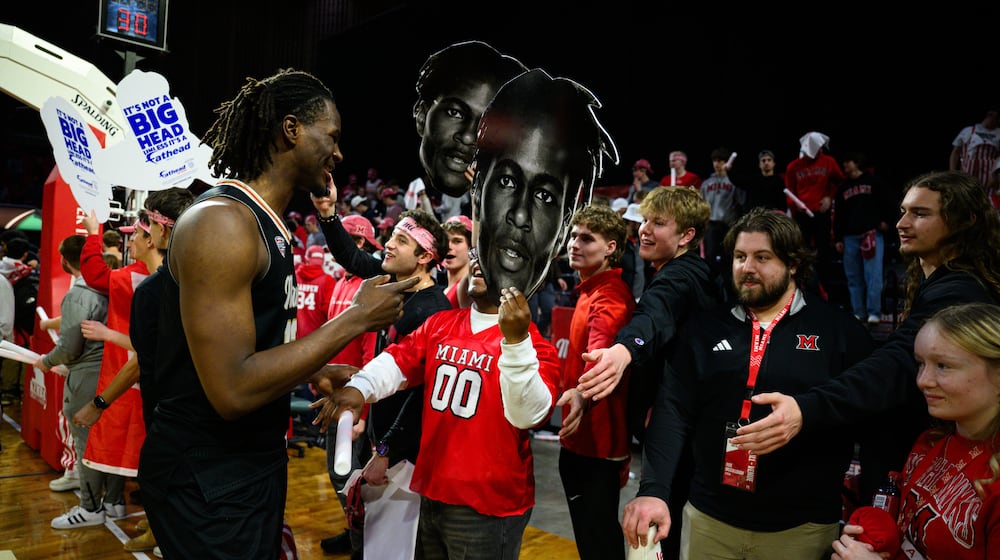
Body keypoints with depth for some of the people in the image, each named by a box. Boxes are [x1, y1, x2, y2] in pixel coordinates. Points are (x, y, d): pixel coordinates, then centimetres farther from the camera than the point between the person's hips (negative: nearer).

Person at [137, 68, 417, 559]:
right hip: (208, 482, -9)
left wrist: (315, 373, 11)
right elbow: (232, 390, -28)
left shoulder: (269, 224, 9)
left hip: (256, 461, 9)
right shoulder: (221, 220, -22)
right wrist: (357, 319, -23)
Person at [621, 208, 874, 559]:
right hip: (708, 518, 2)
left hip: (801, 527, -1)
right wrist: (653, 490, -16)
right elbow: (672, 412, -5)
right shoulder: (705, 328, 2)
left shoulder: (839, 330, -3)